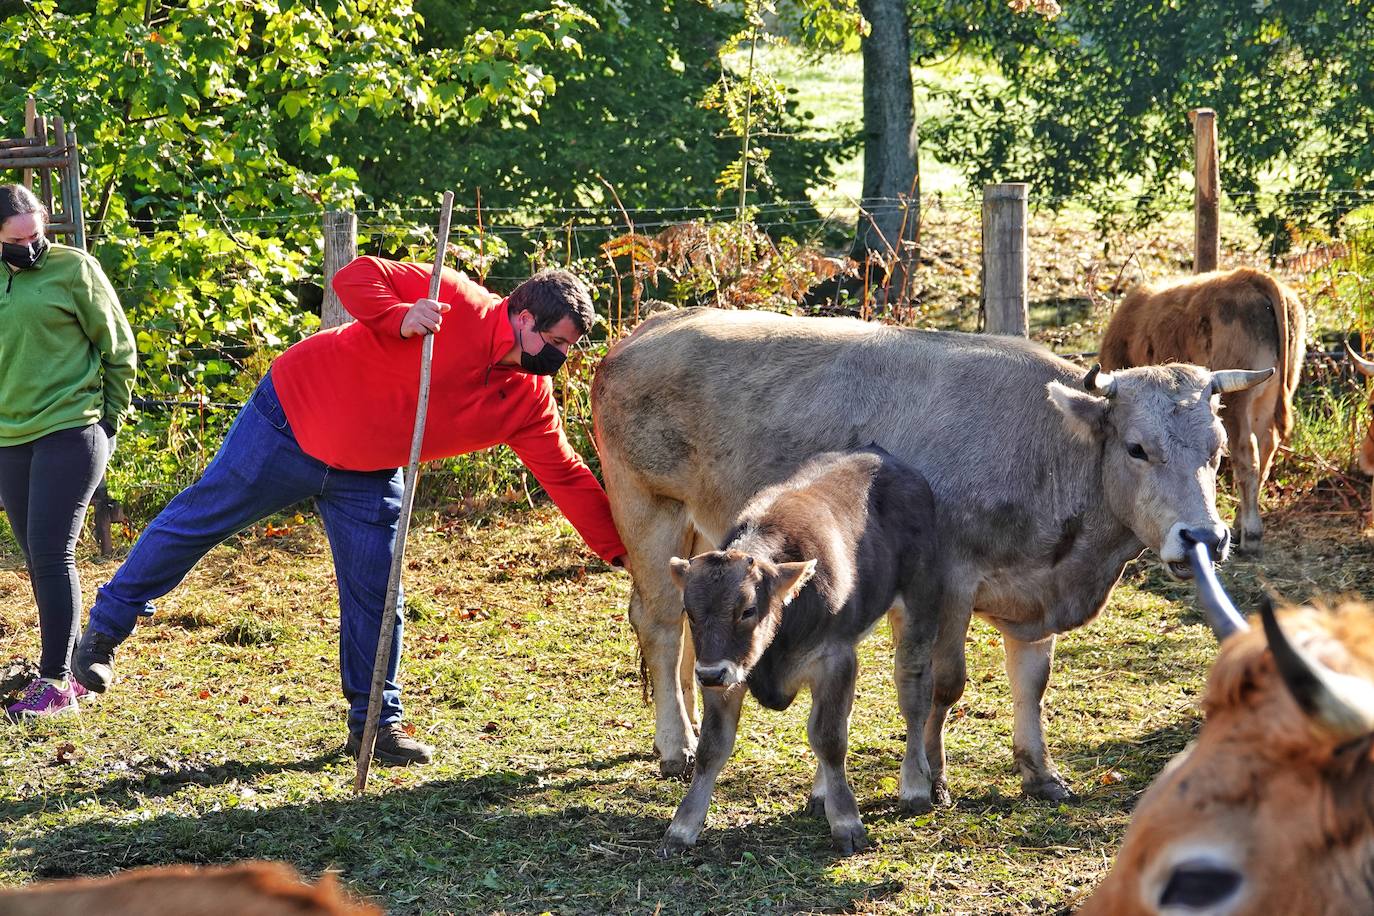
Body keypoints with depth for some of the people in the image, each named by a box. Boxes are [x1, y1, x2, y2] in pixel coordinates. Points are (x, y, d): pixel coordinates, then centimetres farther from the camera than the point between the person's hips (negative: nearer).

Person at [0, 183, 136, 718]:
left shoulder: (73, 268, -6)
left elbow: (119, 350, 0)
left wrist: (109, 419, 0)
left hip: (70, 433, -6)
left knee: (51, 553, -11)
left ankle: (57, 681, -8)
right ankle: (71, 661, 20)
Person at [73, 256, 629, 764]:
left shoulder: (530, 403, -8)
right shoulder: (456, 303, -24)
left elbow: (567, 477, -5)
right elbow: (356, 277, -23)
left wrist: (621, 550, -12)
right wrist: (401, 318, -41)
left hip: (366, 480, 5)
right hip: (290, 421, -5)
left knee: (375, 597, 2)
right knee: (200, 517, 4)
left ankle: (376, 725, 17)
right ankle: (105, 629, 21)